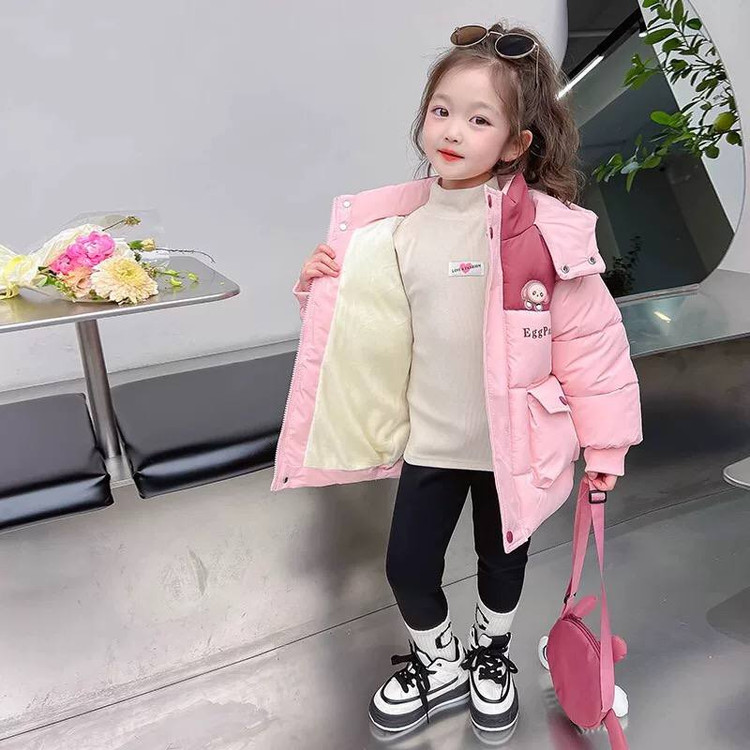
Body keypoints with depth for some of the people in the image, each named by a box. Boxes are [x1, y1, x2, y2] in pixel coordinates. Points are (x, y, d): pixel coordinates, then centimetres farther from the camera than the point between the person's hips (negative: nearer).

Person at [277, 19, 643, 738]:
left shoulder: (543, 226, -18)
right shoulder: (397, 225, -4)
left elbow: (590, 336, -12)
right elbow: (375, 328, 8)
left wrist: (604, 440, -7)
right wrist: (326, 286, -10)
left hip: (513, 438, -2)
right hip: (428, 437, 3)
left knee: (502, 557, 20)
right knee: (407, 567, 12)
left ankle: (490, 654, 53)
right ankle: (437, 662, 44)